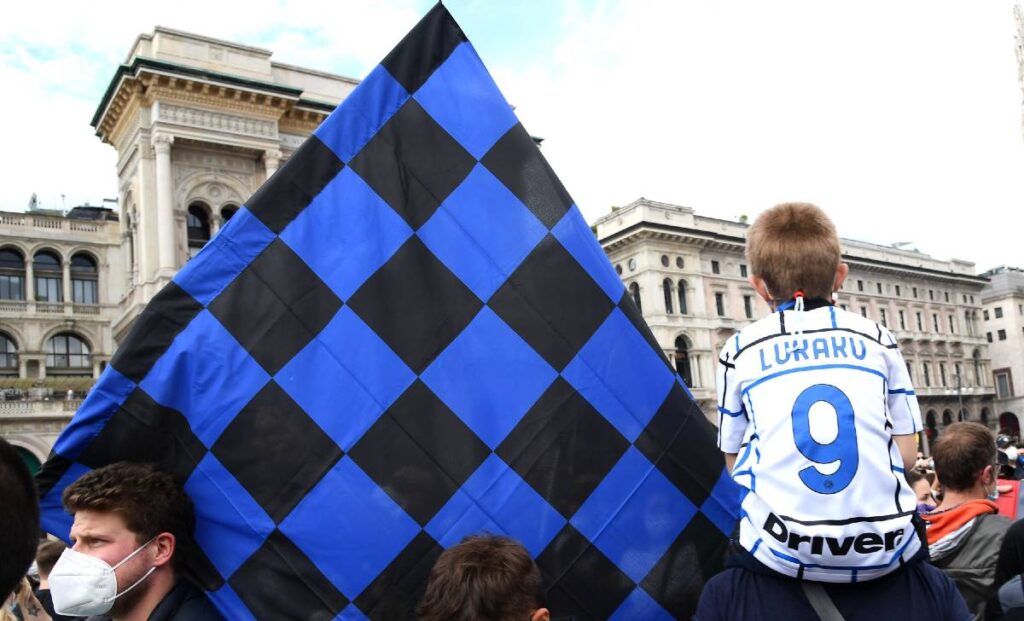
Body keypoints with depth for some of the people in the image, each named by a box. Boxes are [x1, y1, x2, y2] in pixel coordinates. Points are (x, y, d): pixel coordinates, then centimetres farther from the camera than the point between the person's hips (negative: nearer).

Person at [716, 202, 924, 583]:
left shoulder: (740, 350, 5)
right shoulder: (876, 338, 9)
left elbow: (734, 462, 9)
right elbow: (907, 456, 10)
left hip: (785, 554, -1)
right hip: (884, 550, 2)